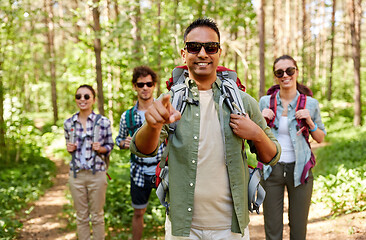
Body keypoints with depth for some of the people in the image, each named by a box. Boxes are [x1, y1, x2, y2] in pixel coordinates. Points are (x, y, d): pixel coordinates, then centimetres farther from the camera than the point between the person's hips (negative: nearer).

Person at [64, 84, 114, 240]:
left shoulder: (103, 122, -5)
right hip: (76, 174, 2)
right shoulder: (69, 123, 3)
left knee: (97, 216, 9)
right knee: (81, 216, 12)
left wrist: (100, 149, -16)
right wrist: (69, 148, -5)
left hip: (97, 174, -2)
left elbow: (110, 146, 5)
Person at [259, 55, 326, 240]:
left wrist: (310, 122, -9)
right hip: (271, 170, 0)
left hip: (299, 169, 0)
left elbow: (320, 138, 10)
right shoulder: (265, 102, 2)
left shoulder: (310, 104, 0)